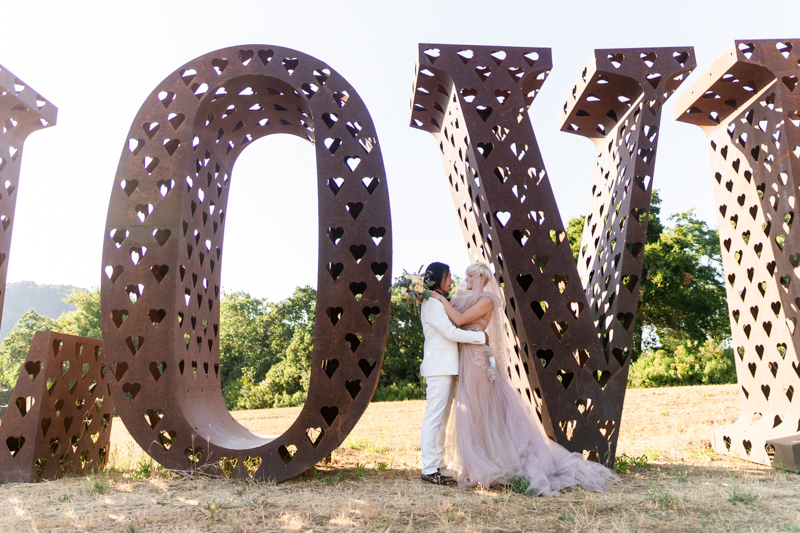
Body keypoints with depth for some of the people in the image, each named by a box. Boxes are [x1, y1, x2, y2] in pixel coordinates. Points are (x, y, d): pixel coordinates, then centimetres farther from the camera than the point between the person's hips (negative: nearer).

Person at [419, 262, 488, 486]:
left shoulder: (441, 302, 20)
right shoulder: (431, 303, -10)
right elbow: (451, 333, -17)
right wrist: (481, 337, -10)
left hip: (447, 368, 10)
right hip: (439, 367, -10)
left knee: (441, 419, 11)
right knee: (434, 418, -7)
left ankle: (438, 465, 17)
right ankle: (429, 469, -4)